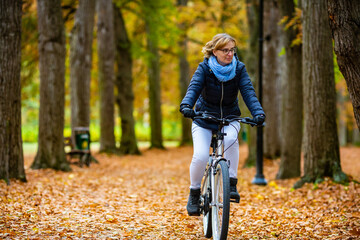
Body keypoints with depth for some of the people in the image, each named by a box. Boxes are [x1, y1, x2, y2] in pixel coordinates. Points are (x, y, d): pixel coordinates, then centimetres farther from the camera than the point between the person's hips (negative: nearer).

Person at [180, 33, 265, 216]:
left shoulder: (239, 68, -9)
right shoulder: (204, 68, -13)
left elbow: (248, 91, -19)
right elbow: (194, 87, -26)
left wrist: (258, 112, -37)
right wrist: (186, 106, -47)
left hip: (229, 118, 1)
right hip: (204, 119, -1)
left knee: (230, 139, -34)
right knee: (200, 156, -20)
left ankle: (231, 183, -21)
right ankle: (194, 193, 5)